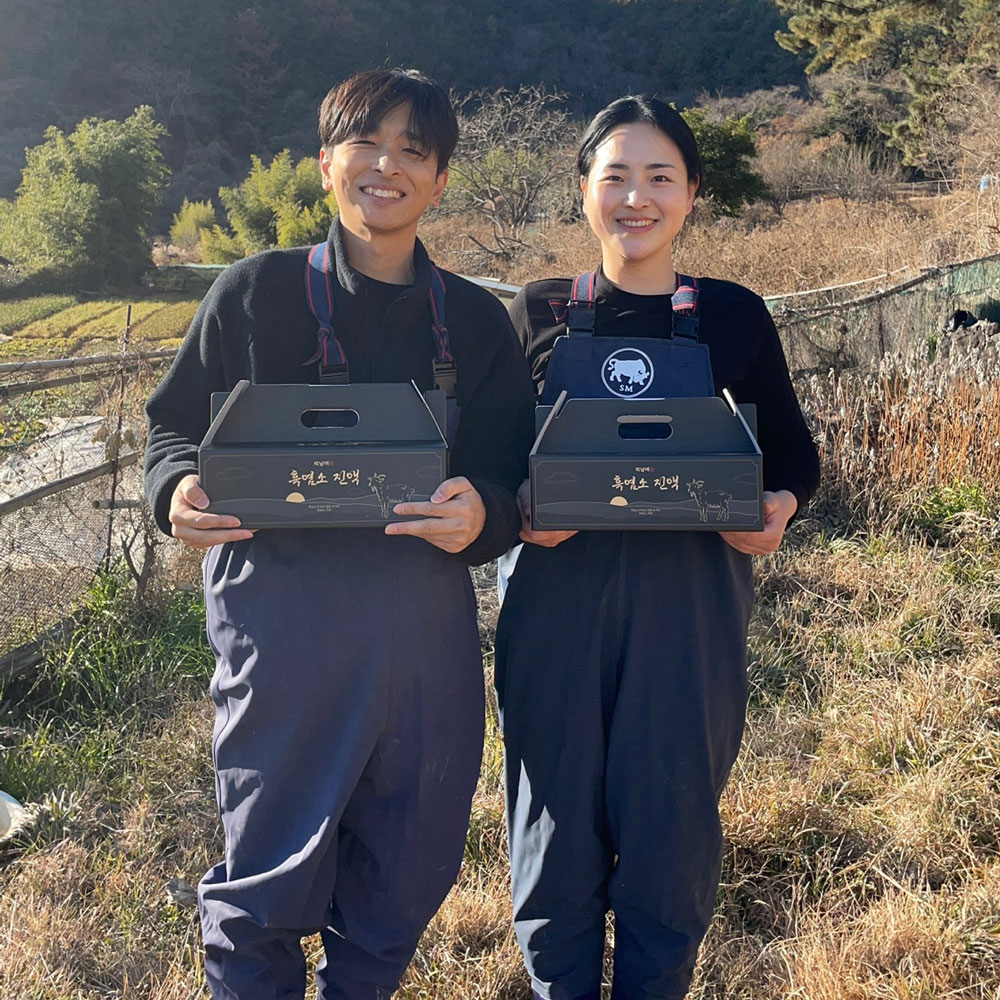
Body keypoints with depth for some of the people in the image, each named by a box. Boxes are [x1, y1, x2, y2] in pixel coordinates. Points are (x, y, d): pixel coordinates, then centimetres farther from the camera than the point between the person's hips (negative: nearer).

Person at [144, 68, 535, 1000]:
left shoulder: (476, 319, 9)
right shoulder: (254, 291, 2)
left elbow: (510, 485, 7)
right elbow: (175, 423, 7)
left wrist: (479, 515, -16)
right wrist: (178, 489, -14)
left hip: (426, 624, 3)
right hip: (282, 613, -3)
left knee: (411, 867, 15)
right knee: (270, 872, 5)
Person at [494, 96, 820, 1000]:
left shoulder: (733, 314, 4)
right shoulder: (539, 311, 5)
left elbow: (792, 450, 11)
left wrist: (780, 506, -11)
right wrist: (520, 508, -15)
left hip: (690, 603, 0)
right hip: (558, 597, 0)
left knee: (671, 829, 8)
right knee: (558, 825, 9)